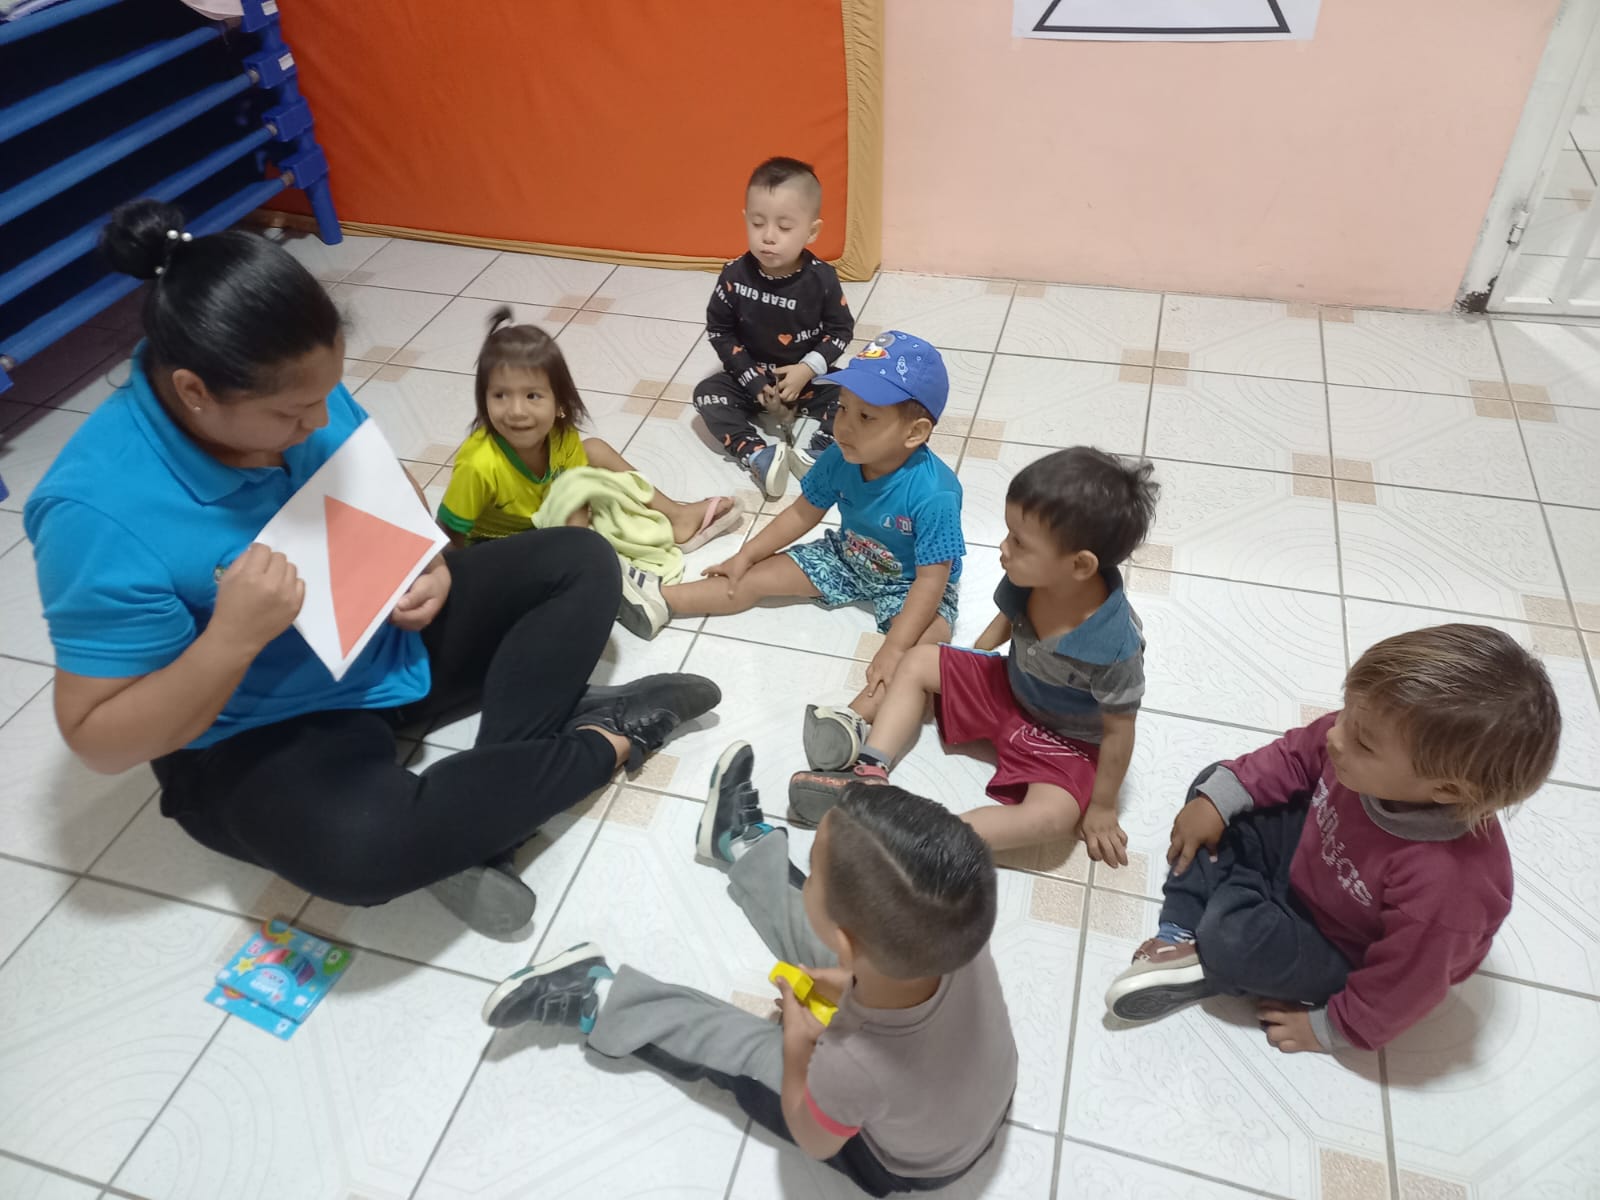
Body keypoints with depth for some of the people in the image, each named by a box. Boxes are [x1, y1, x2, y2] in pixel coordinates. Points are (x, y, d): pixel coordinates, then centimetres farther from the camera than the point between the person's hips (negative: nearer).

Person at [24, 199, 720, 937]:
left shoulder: (295, 390, -10)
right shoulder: (101, 509, -26)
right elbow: (99, 740, -20)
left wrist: (429, 567, -11)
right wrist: (234, 638, -34)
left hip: (393, 636, 7)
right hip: (260, 735, -6)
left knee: (582, 563, -3)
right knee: (360, 847, -37)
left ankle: (478, 820, -14)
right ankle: (597, 743, -12)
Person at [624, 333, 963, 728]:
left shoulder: (933, 494, -35)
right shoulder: (839, 459, -18)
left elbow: (932, 579, -32)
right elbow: (803, 513, -2)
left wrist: (895, 647, -38)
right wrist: (746, 555, 1)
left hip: (908, 584, -5)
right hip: (846, 557, 6)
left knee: (924, 639, -35)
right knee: (760, 575, 2)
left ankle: (852, 718, -52)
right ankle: (660, 601, 5)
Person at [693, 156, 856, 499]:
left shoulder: (822, 279, -18)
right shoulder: (735, 276, -17)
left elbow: (842, 330, -7)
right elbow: (718, 331, -7)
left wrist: (808, 369, -21)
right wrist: (753, 381, -14)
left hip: (808, 376, -1)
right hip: (752, 375, 1)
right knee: (707, 393, -20)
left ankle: (817, 454, -27)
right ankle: (757, 455, -31)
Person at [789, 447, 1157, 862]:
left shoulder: (1114, 646, -37)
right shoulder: (1027, 578, -22)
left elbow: (1118, 732, -24)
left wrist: (1101, 808, -13)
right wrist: (966, 666, 9)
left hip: (1068, 739, -6)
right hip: (1009, 687, 6)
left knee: (1053, 815, -32)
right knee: (917, 661, 1)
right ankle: (869, 774, -9)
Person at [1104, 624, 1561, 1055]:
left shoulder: (1448, 884, -42)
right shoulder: (1371, 733, -29)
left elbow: (1404, 984, -26)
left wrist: (1328, 1028, -11)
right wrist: (1219, 799, -10)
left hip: (1343, 955, -6)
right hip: (1306, 853, 6)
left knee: (1231, 932, -29)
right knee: (1213, 785, 0)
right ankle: (1181, 933, 1)